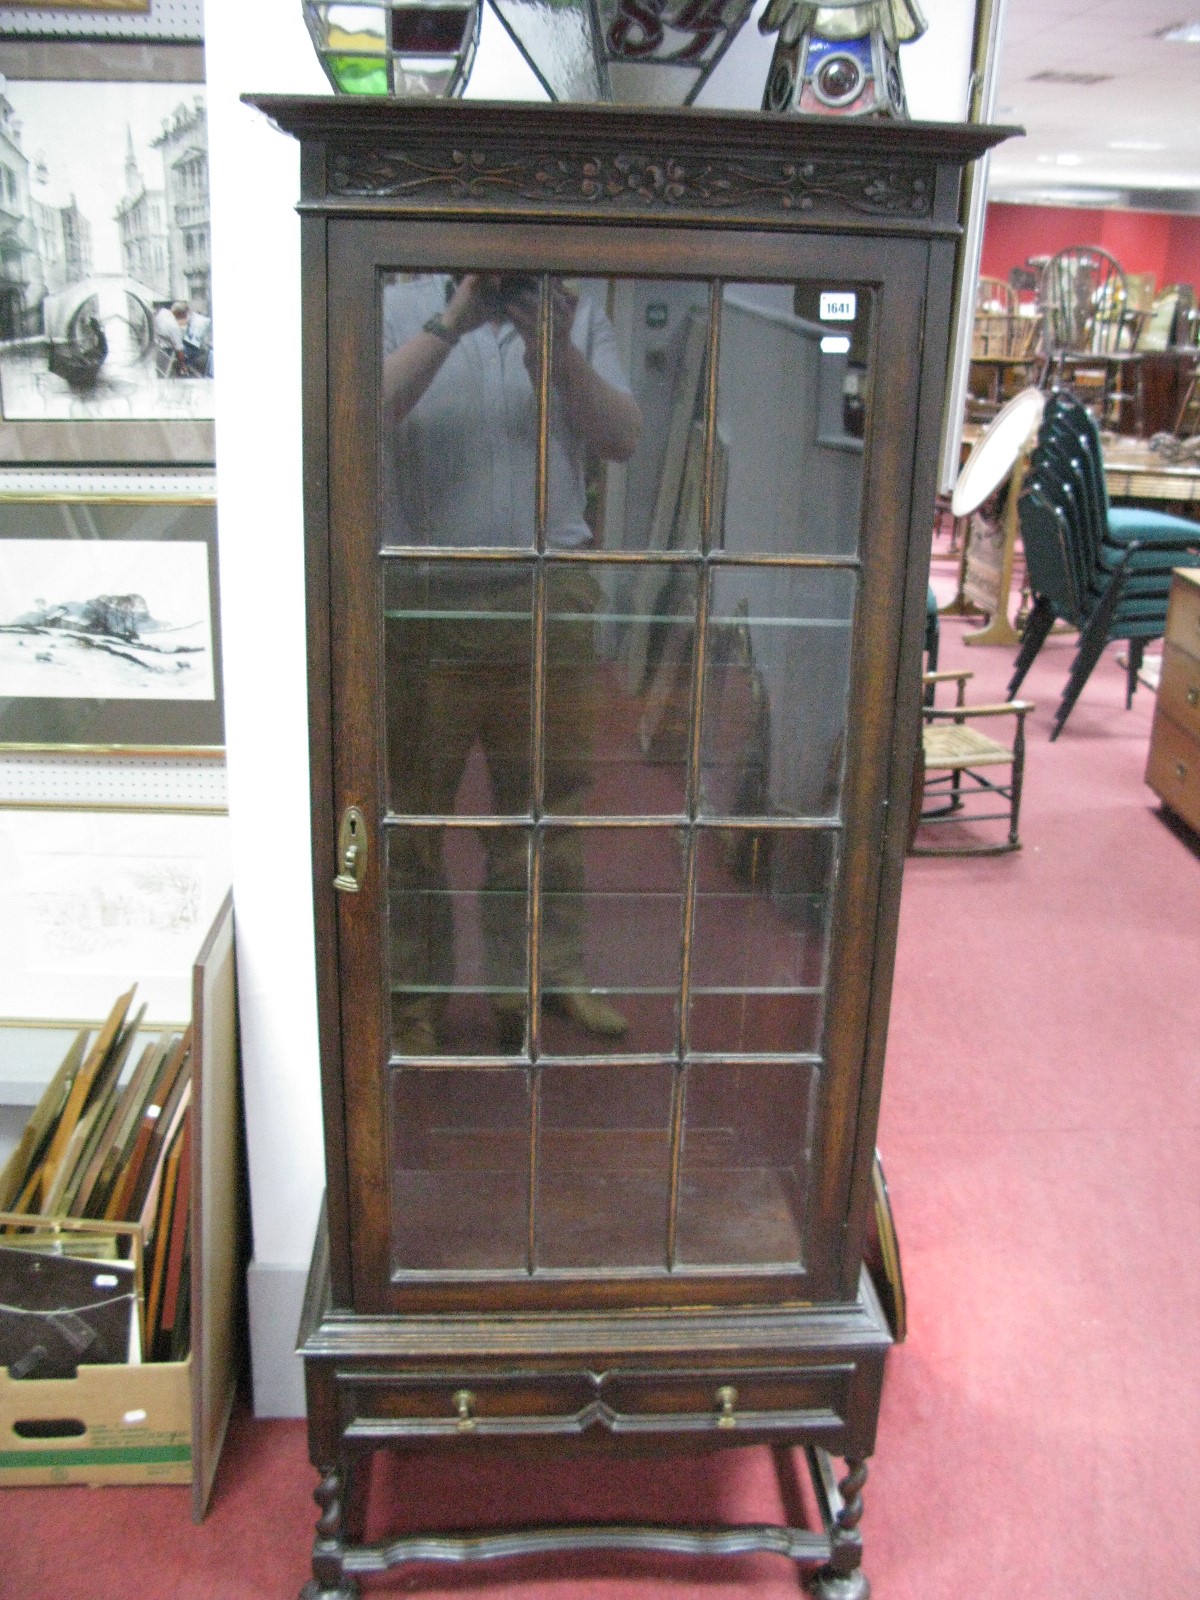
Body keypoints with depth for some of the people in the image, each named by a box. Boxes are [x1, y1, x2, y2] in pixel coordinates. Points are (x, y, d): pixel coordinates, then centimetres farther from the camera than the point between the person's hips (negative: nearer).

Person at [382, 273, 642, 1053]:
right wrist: (450, 325, -19)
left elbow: (623, 439, -1)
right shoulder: (400, 307, 4)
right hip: (423, 603, -2)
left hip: (549, 602, 2)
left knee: (547, 800, 11)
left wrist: (557, 352, -14)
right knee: (412, 811, 6)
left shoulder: (578, 317, 10)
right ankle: (416, 994, 21)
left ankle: (547, 974, 27)